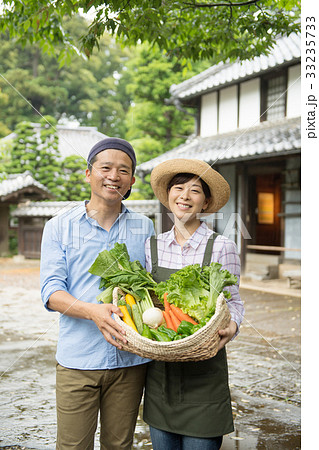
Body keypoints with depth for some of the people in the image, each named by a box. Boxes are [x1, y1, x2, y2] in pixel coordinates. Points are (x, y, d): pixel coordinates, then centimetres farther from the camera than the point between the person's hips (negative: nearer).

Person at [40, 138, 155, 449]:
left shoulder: (144, 227, 10)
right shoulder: (59, 227, 3)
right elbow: (51, 290, -6)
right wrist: (92, 311, -25)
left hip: (130, 360, 2)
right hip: (77, 360, -2)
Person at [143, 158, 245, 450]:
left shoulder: (221, 247, -6)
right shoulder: (152, 246, 6)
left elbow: (233, 301, -1)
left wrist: (231, 326, -22)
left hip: (204, 373, -3)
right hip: (160, 370, 4)